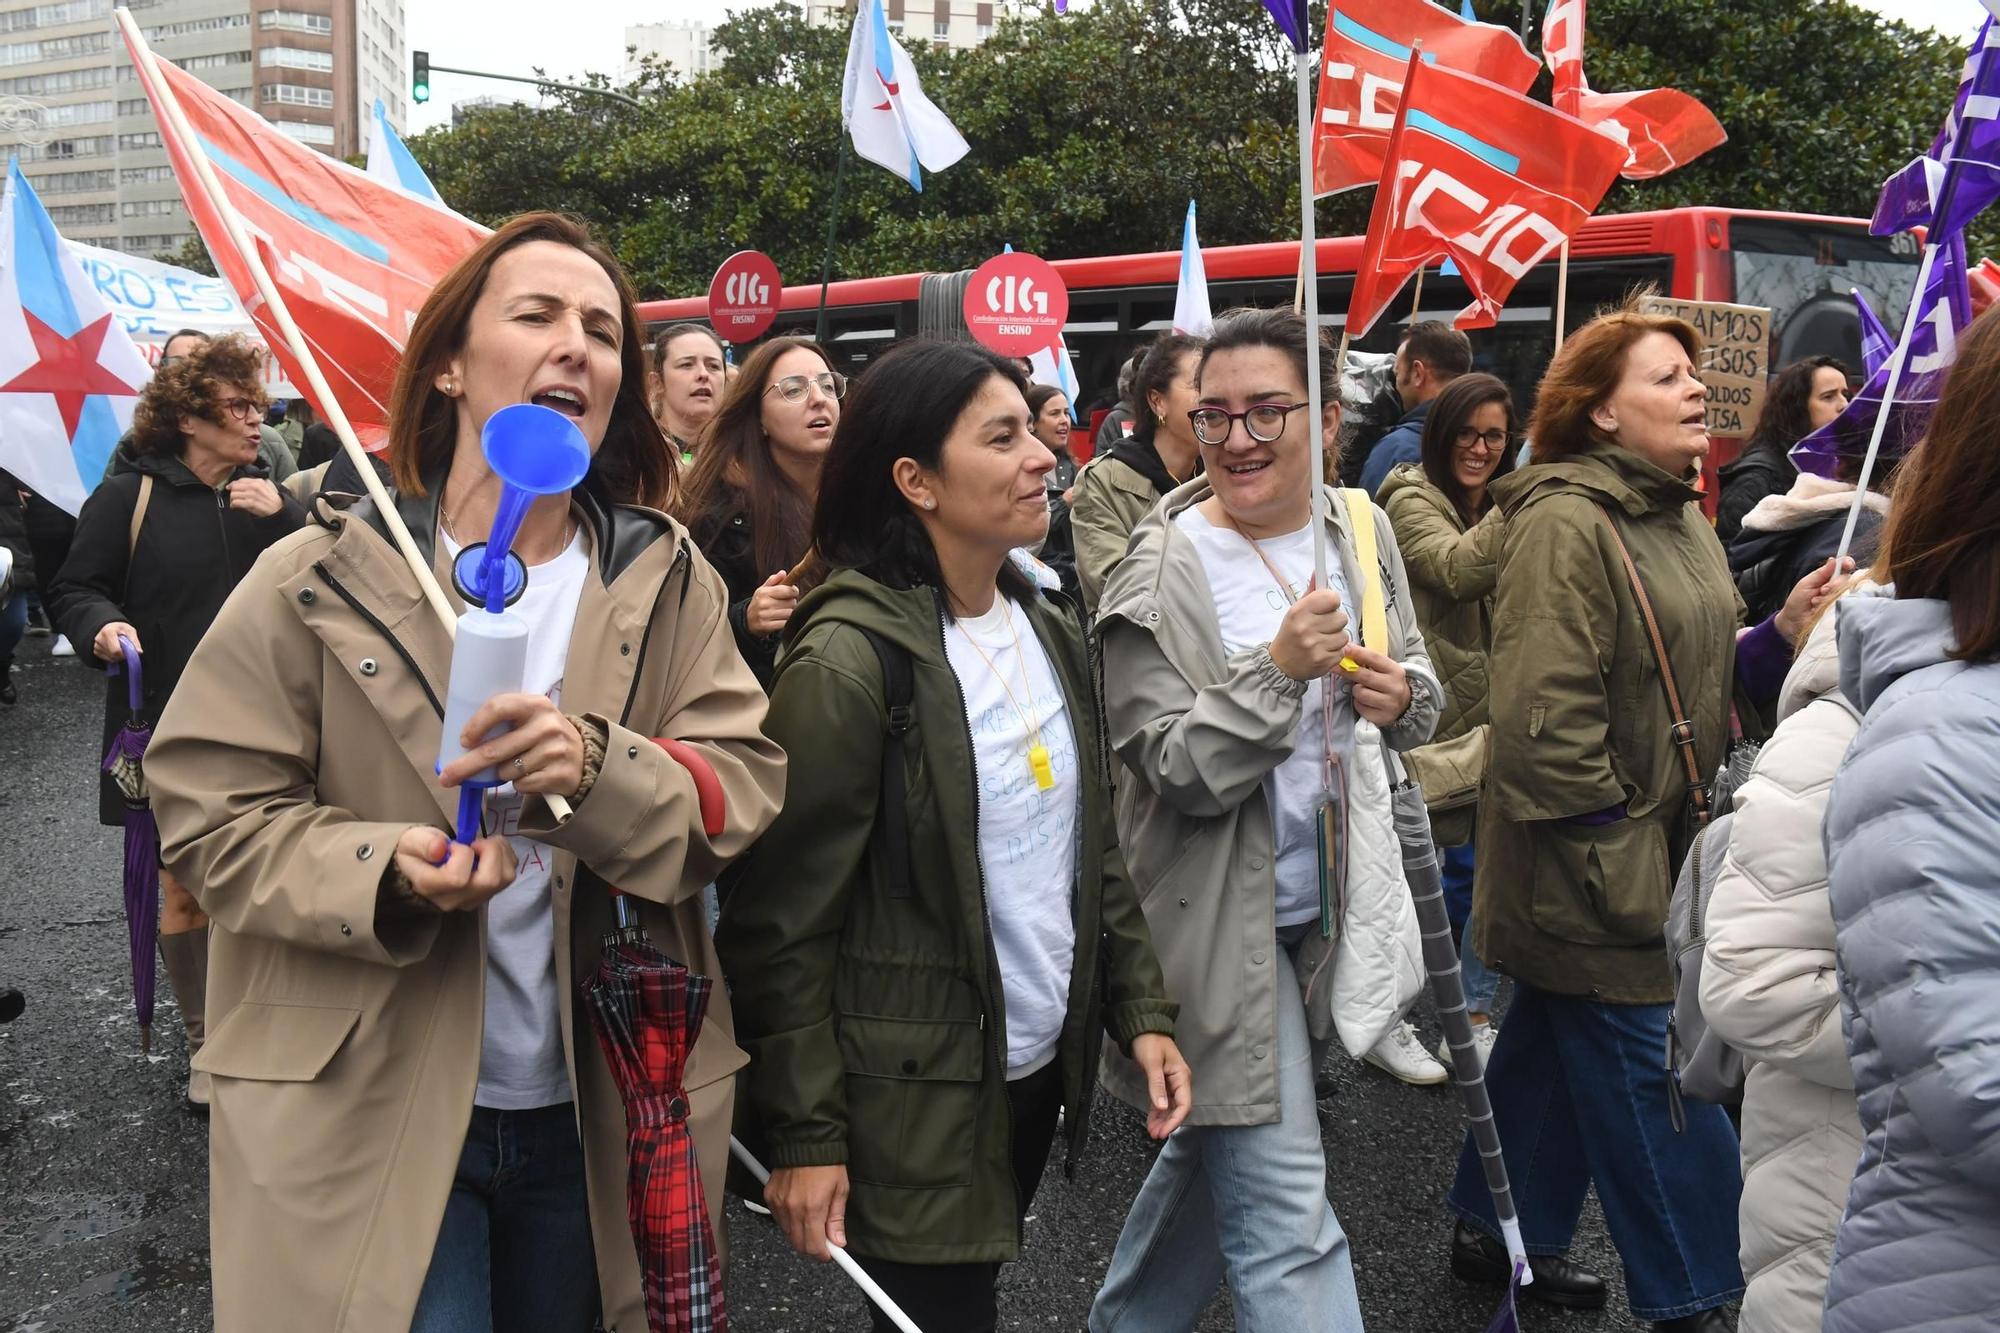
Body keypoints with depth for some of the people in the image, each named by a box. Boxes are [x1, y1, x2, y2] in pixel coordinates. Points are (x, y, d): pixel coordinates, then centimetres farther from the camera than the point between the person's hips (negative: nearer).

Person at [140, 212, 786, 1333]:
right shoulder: (321, 581, -5)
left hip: (597, 1121, 3)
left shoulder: (666, 579, 2)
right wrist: (384, 873, -22)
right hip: (371, 1118, -2)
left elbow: (744, 781, -6)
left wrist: (597, 769, -26)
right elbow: (210, 811, -4)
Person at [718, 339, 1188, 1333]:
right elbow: (783, 919, -17)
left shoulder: (1049, 629, 4)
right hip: (914, 1096, -7)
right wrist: (806, 1132, -15)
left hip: (1039, 1064, 7)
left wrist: (1141, 1009, 6)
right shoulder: (847, 662, -20)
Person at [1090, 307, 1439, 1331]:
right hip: (1220, 922, -6)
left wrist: (1404, 696, -10)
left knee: (1219, 1153, 23)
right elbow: (1174, 769, -17)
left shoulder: (1361, 531, 2)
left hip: (1331, 905, 6)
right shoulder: (1163, 573, -15)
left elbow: (1418, 693, 13)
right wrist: (1281, 669, -28)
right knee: (1284, 1214, -3)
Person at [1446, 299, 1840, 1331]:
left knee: (1552, 1045, 19)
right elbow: (1543, 714, -23)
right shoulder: (1566, 524, -18)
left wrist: (1784, 632, -2)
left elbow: (1708, 679, 16)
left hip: (1657, 851, 10)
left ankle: (1499, 1234, 34)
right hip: (1594, 863, -9)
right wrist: (1616, 848, -19)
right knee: (1652, 1074, -1)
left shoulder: (1678, 517, 14)